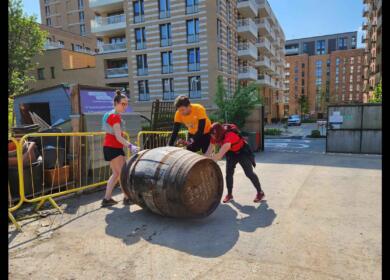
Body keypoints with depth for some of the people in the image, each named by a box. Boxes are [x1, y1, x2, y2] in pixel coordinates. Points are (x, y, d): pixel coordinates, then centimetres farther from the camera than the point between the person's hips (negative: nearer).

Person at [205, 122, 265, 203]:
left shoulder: (229, 136, -42)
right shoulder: (215, 138, -17)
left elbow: (220, 154, -52)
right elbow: (208, 152, -16)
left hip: (243, 151, -6)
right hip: (231, 153, 6)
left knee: (249, 173, -3)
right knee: (228, 173, -1)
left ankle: (260, 192, 14)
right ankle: (229, 194, 13)